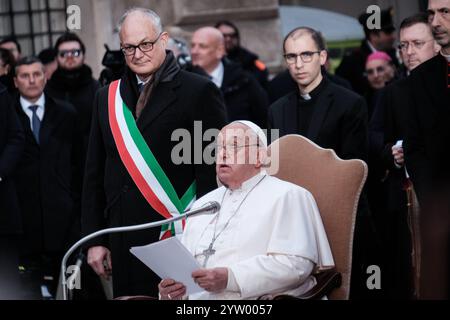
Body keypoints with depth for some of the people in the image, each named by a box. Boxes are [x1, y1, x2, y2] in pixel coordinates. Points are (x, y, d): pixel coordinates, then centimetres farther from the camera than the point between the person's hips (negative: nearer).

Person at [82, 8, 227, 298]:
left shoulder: (200, 92, -2)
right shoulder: (108, 98, 14)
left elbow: (213, 172, -6)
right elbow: (95, 175, 16)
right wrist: (94, 239, 10)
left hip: (178, 236, -4)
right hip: (123, 243, 5)